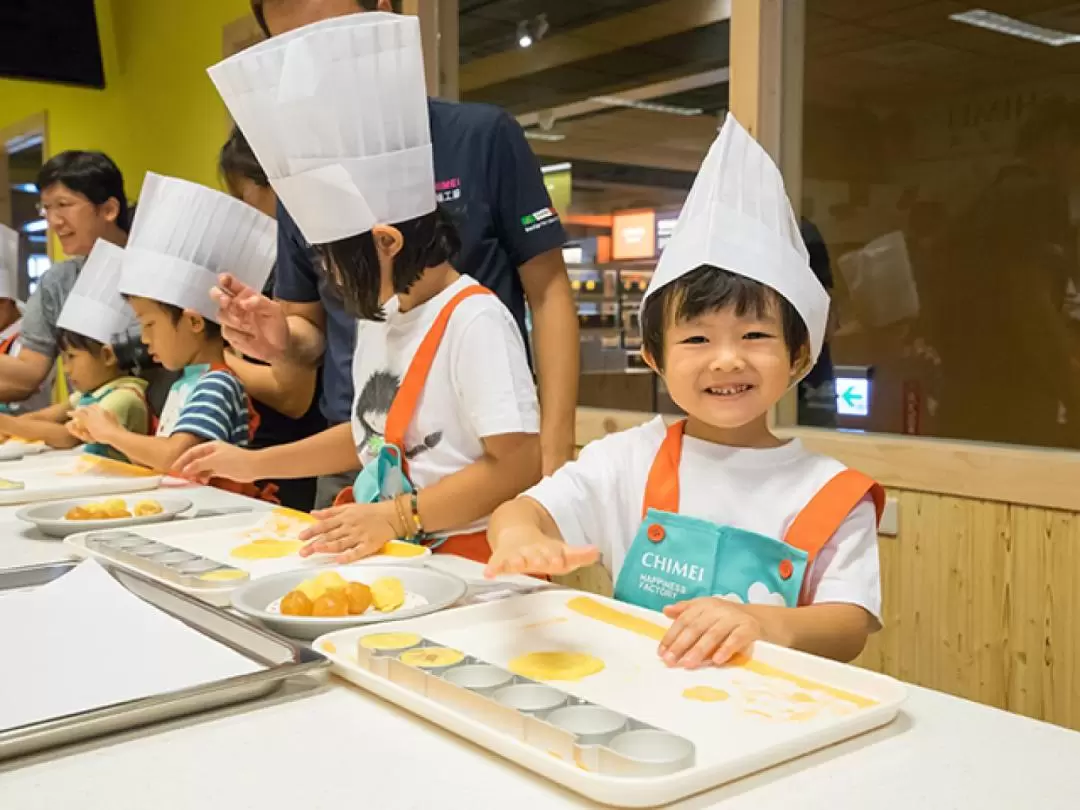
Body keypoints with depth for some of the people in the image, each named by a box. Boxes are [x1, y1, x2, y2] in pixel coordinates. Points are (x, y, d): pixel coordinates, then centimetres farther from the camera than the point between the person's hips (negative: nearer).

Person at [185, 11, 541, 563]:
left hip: (468, 561, -7)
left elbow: (518, 465, -18)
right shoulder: (378, 319, 10)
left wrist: (395, 516, -21)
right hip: (387, 554, 7)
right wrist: (254, 464, 20)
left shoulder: (475, 321, -14)